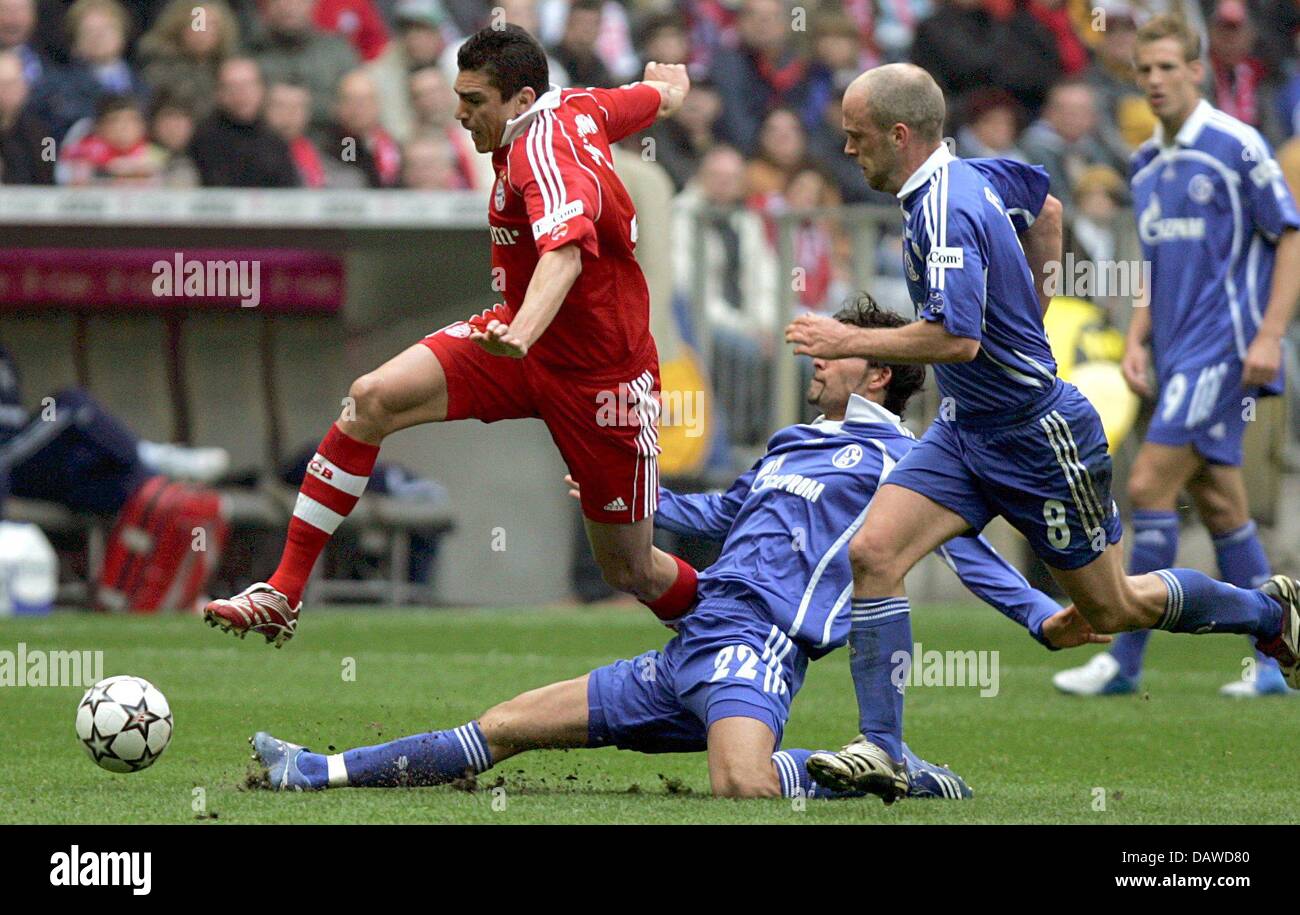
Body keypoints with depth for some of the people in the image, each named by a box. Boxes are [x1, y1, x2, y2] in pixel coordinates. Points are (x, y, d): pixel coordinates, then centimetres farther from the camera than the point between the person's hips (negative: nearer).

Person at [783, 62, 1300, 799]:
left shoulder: (947, 213, -27)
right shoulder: (973, 173, 2)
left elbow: (956, 338, -36)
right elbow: (1046, 207, 22)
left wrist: (849, 343, -27)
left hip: (1039, 437, -9)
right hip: (967, 430, 9)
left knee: (1112, 608, 8)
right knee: (873, 552, -9)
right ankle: (880, 747, -8)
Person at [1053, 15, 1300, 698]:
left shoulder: (1236, 147, -9)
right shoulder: (1145, 166, 14)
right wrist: (1136, 339, 10)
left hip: (1220, 350, -8)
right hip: (1177, 355, 8)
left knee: (1149, 488, -12)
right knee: (1220, 507, 8)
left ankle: (1124, 661, -9)